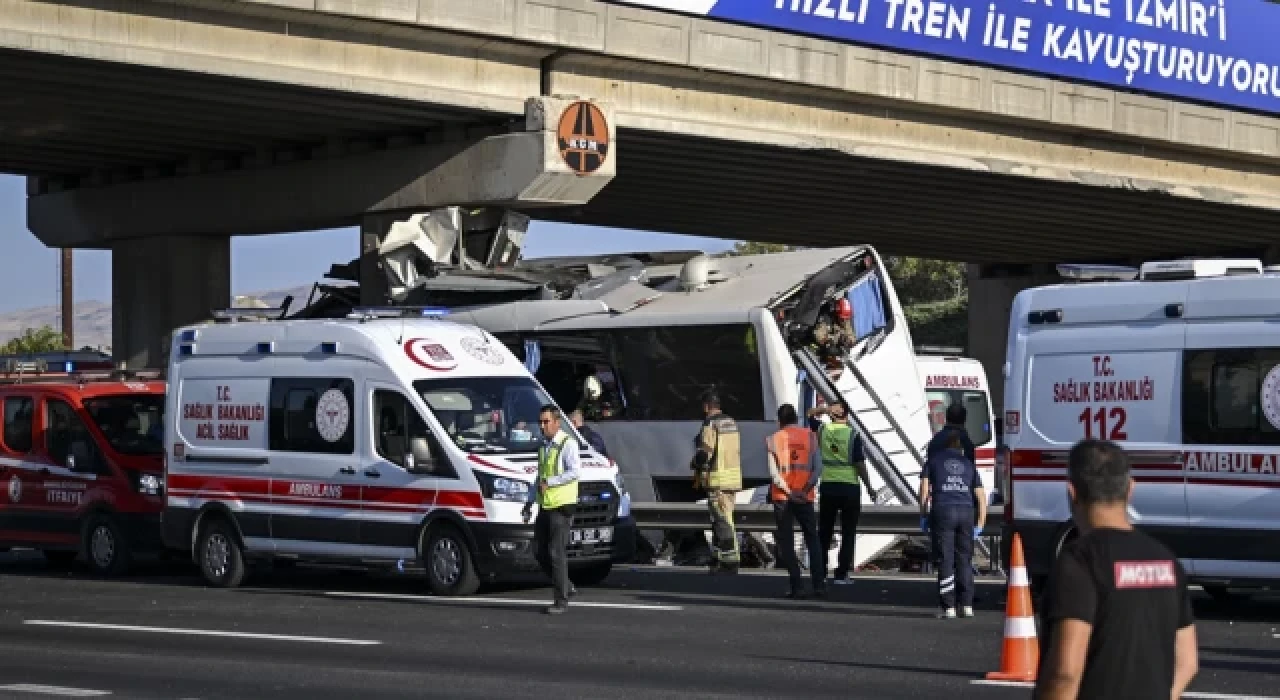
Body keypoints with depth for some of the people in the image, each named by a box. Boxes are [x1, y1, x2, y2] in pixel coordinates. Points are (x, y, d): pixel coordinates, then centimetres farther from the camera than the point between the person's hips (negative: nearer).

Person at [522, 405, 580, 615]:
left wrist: (549, 483, -20)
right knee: (542, 553, 8)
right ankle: (565, 586, 24)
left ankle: (561, 600, -4)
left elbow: (574, 472, -19)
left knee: (557, 553, -9)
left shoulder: (568, 444, -8)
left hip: (561, 505, -8)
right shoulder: (543, 446, 18)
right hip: (544, 506, 8)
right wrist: (530, 502, 20)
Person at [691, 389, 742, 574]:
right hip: (734, 477, 9)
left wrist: (697, 472, -3)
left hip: (718, 479, -9)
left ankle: (731, 561, -9)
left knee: (723, 520, -8)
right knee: (719, 519, 17)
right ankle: (717, 559, 23)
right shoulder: (731, 423, 15)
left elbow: (704, 452, -17)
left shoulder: (710, 424, -13)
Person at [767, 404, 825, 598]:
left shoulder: (774, 439, 0)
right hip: (805, 497, 2)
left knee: (786, 542, 2)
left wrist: (790, 492, -12)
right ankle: (819, 584, 4)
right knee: (812, 540, 12)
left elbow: (773, 471, -10)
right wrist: (806, 489, -10)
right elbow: (818, 468, -4)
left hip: (783, 497, -2)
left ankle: (796, 586, -6)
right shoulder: (809, 436, 5)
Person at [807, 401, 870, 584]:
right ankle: (841, 575, -1)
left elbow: (810, 414, 19)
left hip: (827, 487, 3)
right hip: (850, 487, -3)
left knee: (824, 531, 13)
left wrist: (824, 409, 2)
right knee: (848, 533, 3)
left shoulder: (823, 430, 0)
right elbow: (860, 463, -11)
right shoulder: (853, 435, -9)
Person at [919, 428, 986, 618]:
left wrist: (923, 515, 10)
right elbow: (981, 497, 17)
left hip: (942, 511, -2)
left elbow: (925, 487, 4)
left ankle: (949, 607, -4)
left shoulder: (934, 461, 16)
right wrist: (980, 525, 20)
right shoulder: (968, 464, 22)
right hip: (966, 511, 2)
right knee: (964, 560, 11)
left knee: (945, 561, 0)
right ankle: (967, 605, 8)